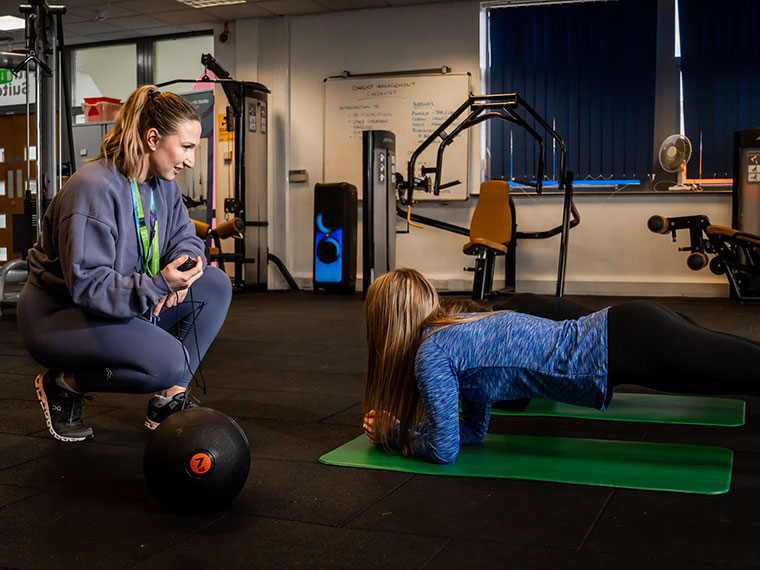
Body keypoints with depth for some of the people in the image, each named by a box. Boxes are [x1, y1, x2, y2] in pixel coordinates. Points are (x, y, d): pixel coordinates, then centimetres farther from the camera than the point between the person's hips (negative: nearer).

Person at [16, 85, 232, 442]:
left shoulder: (163, 184, 2)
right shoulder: (94, 189, -25)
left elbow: (185, 237, 10)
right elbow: (86, 285, -28)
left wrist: (183, 263, -15)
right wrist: (158, 285, -39)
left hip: (128, 304, 9)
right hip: (57, 315, -9)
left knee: (216, 285, -7)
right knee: (170, 360, -29)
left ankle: (168, 399, -1)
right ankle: (63, 384, -4)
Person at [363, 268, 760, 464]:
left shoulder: (430, 354, -7)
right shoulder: (459, 328, 19)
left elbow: (445, 449, -6)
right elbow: (474, 429, 25)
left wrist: (396, 438, 11)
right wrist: (400, 427, 21)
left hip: (622, 345, -8)